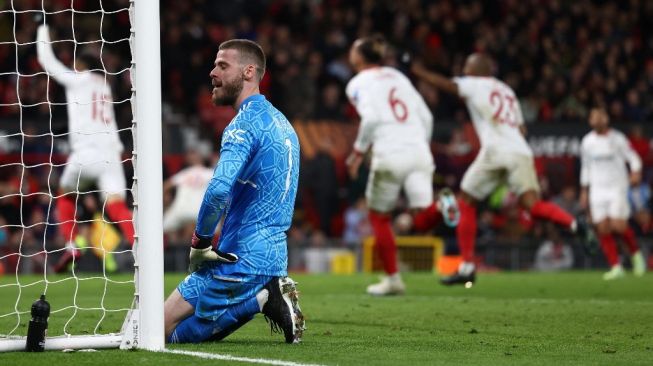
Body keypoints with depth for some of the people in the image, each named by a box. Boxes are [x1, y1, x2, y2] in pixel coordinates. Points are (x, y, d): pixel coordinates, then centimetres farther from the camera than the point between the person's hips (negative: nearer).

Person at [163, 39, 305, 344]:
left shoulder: (245, 124, -15)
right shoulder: (281, 123, 16)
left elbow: (219, 190, -31)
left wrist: (200, 241, -16)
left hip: (241, 260, -9)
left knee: (160, 330, -3)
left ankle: (260, 299, -10)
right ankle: (268, 293, 3)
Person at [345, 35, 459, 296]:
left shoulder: (358, 84, 3)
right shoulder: (397, 76, 22)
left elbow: (371, 118, -14)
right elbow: (426, 116, 18)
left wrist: (358, 152, -5)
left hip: (389, 155, -5)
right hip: (419, 151, 5)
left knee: (379, 217, 14)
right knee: (422, 221, 0)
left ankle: (392, 279, 13)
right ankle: (442, 205, -32)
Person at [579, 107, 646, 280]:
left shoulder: (617, 138, -3)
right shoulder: (587, 142, 8)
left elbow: (633, 158, -1)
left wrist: (636, 172, -21)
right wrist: (584, 191, 17)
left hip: (617, 187, -3)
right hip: (597, 189, 3)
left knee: (618, 225, -15)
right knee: (603, 230, -5)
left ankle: (635, 253, 12)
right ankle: (615, 267, 1)